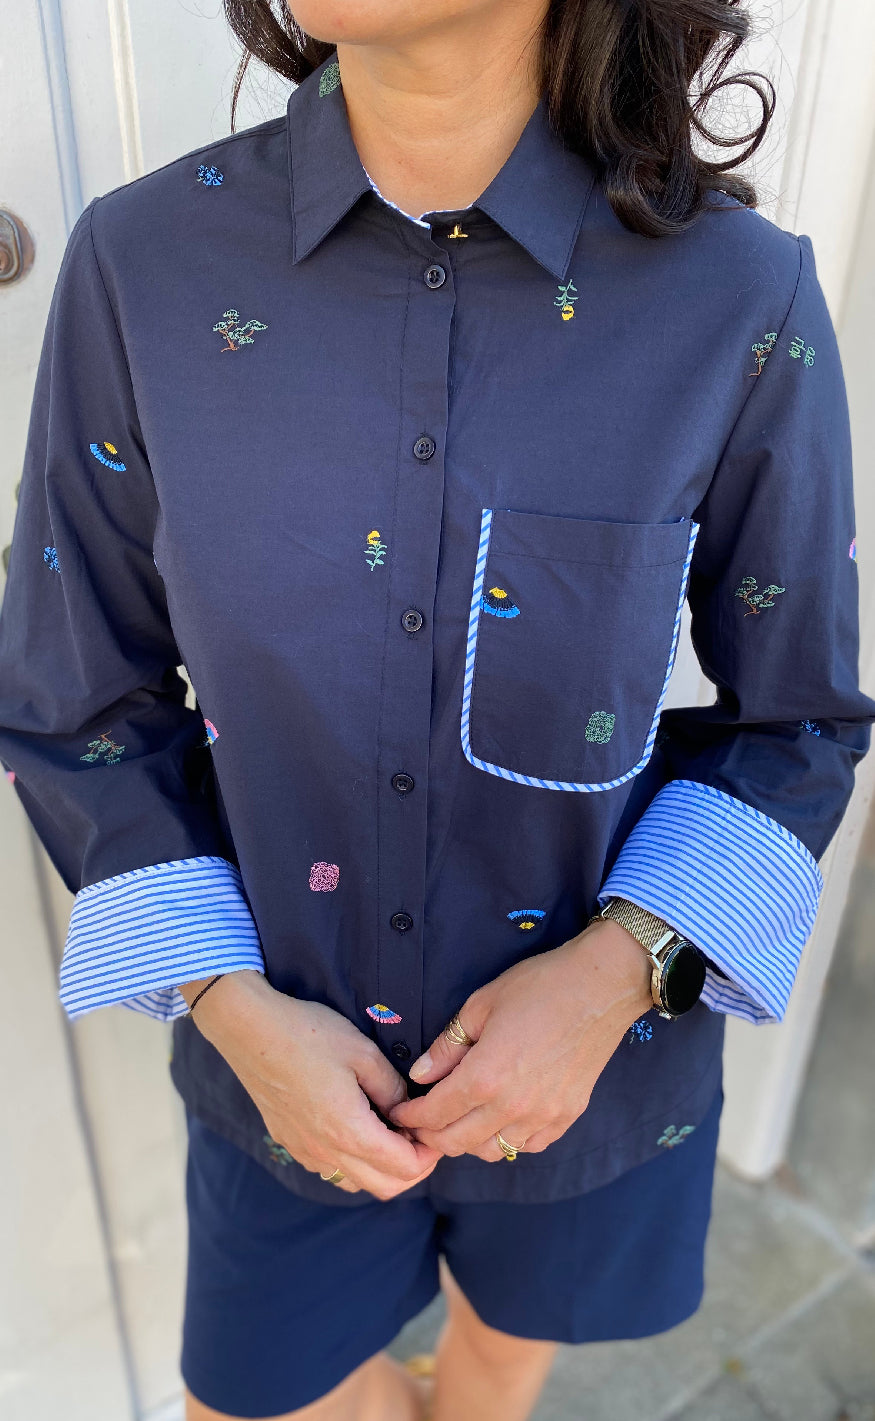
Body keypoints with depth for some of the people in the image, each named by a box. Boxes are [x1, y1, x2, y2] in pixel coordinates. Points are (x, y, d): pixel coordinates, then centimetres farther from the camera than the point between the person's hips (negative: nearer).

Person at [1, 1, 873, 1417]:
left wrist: (618, 970, -20)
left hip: (593, 1049, 0)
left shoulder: (740, 299, -17)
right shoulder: (143, 263, -14)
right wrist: (236, 1012, -15)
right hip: (291, 1056, 1)